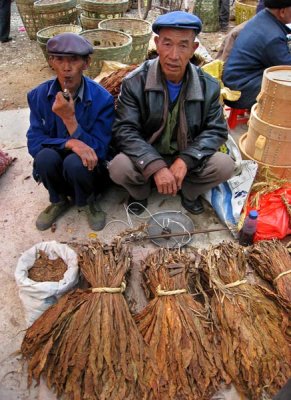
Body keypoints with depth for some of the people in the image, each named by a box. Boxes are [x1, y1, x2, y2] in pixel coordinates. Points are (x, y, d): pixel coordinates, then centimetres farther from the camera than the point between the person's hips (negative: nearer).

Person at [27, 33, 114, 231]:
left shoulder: (103, 99, -18)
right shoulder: (38, 95, -9)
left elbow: (99, 152, -21)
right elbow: (33, 142, -11)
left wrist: (69, 118, -34)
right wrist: (69, 143, -30)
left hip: (87, 168, -2)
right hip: (54, 166, 3)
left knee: (75, 162, -35)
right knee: (45, 156, -31)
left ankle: (89, 201, 0)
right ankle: (59, 200, 3)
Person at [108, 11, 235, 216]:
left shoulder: (208, 85, -8)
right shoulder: (135, 82, -15)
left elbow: (217, 130, -7)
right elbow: (124, 130, -19)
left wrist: (185, 160, -25)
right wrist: (155, 167, -34)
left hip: (187, 159, 2)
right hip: (147, 159, -1)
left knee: (225, 166, -22)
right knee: (119, 168, -31)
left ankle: (189, 191, 10)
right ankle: (140, 192, 6)